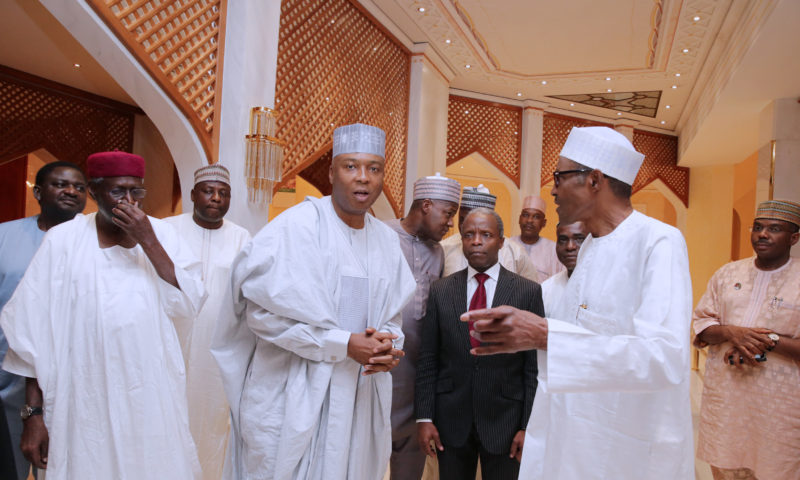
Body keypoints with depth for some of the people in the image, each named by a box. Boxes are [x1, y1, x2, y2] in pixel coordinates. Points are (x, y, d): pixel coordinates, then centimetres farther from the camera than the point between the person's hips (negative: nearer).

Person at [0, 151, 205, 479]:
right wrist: (34, 414, -4)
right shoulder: (64, 239, -4)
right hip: (87, 402, -1)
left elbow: (188, 308, -9)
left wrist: (148, 242, -15)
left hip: (152, 396, 2)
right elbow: (35, 330, -2)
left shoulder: (160, 234, 1)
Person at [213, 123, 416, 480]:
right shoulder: (297, 226, -12)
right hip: (293, 399, -5)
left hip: (360, 394, 6)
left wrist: (387, 349, -8)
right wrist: (344, 344, -18)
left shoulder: (387, 241, 7)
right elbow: (263, 309, -17)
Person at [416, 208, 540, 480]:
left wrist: (528, 426, -6)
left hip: (504, 419, -1)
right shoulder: (441, 291, 1)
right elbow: (428, 360, 2)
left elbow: (535, 365, -4)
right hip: (451, 419, 2)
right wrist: (424, 417, -2)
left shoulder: (528, 291, -4)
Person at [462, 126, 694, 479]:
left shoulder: (659, 242, -17)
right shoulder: (591, 245, 10)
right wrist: (525, 328, 2)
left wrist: (544, 334, -35)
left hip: (628, 452, -7)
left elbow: (665, 358, -30)